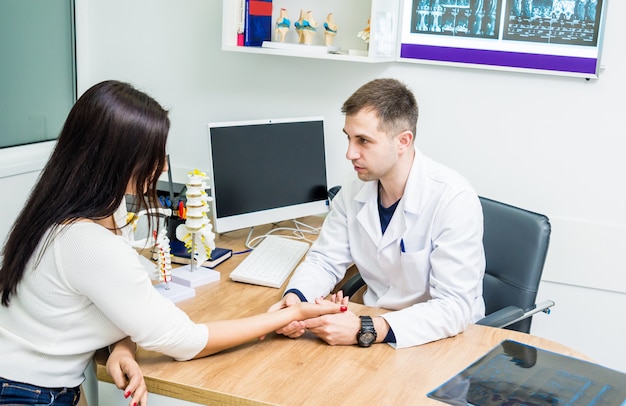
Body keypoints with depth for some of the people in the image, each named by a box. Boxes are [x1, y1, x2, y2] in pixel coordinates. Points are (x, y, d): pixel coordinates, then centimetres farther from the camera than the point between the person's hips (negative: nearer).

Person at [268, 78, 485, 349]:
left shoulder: (454, 199, -22)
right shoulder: (353, 191, -3)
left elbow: (454, 308, -25)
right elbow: (325, 259, 5)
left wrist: (365, 331, -35)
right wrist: (295, 297, -17)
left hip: (440, 338, -5)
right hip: (373, 319, 5)